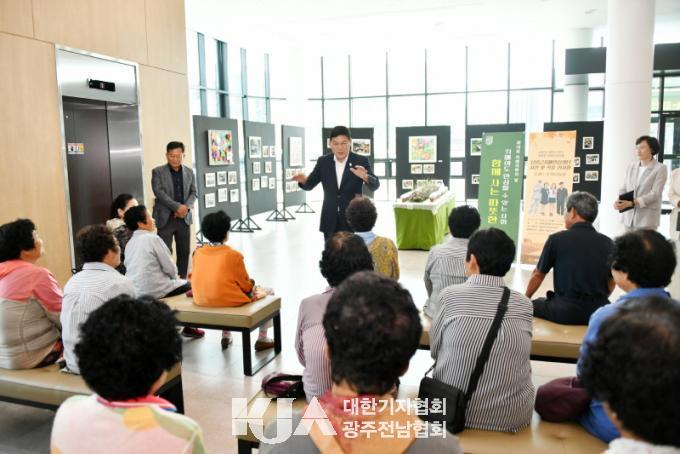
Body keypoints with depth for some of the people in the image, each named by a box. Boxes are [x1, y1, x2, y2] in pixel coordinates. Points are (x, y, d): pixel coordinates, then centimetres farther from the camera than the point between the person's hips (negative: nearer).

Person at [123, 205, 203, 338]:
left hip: (134, 291, 8)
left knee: (177, 283, 31)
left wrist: (172, 277, 17)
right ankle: (189, 327, 18)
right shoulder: (152, 238, -13)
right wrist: (175, 276, 10)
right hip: (153, 290, -8)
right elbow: (169, 267, -12)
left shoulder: (130, 243, 11)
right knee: (191, 286, 12)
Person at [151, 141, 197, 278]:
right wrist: (178, 207, -19)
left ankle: (183, 280, 18)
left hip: (184, 217, 4)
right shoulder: (157, 172, 0)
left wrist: (186, 207, -11)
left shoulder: (189, 172, 11)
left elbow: (193, 192, 8)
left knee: (184, 251, 8)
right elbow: (159, 192, -11)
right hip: (165, 218, -3)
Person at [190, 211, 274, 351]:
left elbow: (195, 278, 11)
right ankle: (262, 339, 20)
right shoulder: (233, 255, -15)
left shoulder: (198, 253, 0)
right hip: (230, 301, -6)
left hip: (201, 300, 6)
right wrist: (252, 285, 17)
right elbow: (246, 285, -7)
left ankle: (225, 336, 38)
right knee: (265, 292, 15)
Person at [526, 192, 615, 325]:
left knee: (534, 305, 20)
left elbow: (538, 275, 5)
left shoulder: (556, 239, -5)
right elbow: (611, 282, 14)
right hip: (598, 312, 4)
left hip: (564, 311, -4)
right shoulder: (608, 243, 4)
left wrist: (525, 299, 22)